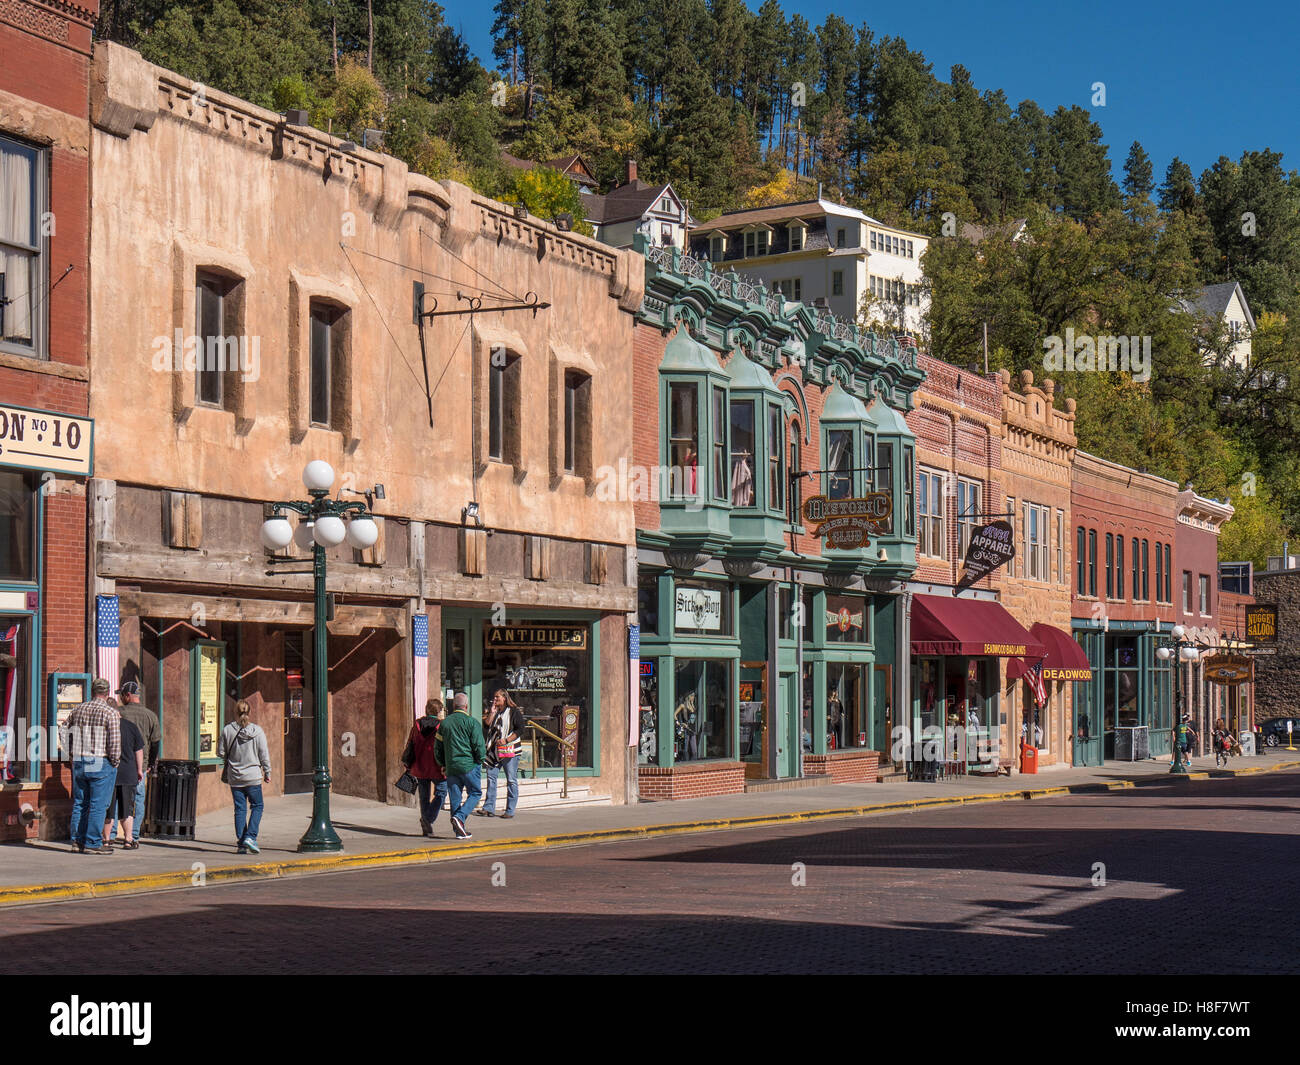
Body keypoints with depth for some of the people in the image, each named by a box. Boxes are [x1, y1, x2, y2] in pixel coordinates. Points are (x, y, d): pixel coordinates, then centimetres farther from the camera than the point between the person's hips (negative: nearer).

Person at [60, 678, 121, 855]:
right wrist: (115, 762, -2)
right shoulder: (111, 713, -9)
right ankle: (92, 843, -2)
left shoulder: (78, 710, 9)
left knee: (80, 803, 13)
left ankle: (77, 840, 14)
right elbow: (114, 741, -15)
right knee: (98, 805, -2)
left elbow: (63, 731, 17)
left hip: (78, 763, 5)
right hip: (101, 764, -5)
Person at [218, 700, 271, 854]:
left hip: (235, 778, 2)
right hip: (253, 777, -2)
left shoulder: (227, 730, -4)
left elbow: (221, 753, 2)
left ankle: (240, 843, 7)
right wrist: (267, 773, 8)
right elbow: (264, 754, -3)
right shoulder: (257, 731, -7)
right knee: (257, 806, 10)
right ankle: (250, 837, -5)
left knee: (239, 809, 9)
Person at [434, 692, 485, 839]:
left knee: (455, 797, 9)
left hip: (451, 767, 5)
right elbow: (479, 746, -10)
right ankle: (459, 817, -13)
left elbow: (437, 747, 12)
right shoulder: (472, 722, -7)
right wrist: (480, 760, 7)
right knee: (475, 793, 8)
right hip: (468, 765, -5)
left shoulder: (444, 723, 8)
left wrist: (443, 764, 23)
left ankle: (459, 831, 10)